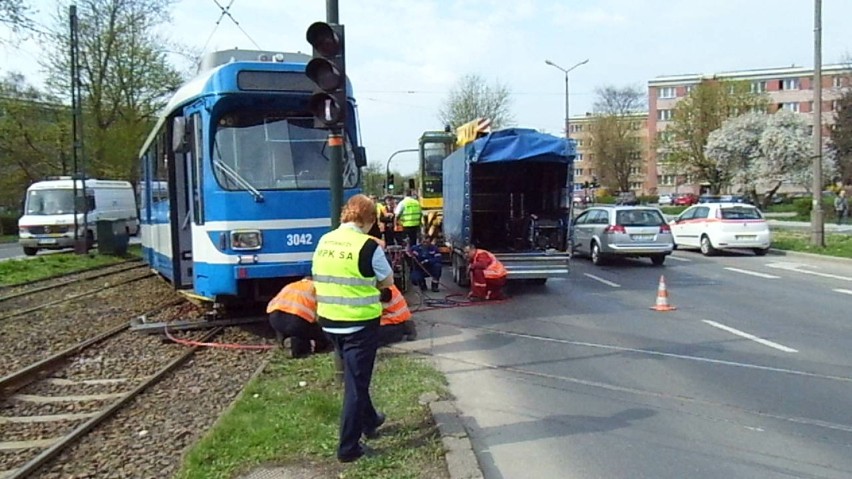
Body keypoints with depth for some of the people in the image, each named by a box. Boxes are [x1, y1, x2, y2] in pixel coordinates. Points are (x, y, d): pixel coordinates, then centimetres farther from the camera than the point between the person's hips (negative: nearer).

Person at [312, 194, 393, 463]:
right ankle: (348, 448, 11)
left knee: (354, 377, 24)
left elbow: (322, 279, 10)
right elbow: (388, 281, -4)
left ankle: (369, 421, 43)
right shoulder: (368, 246, -16)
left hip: (329, 321, 6)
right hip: (360, 323, -6)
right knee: (356, 383, 4)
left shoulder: (324, 242, 2)